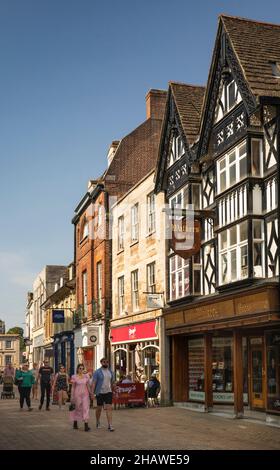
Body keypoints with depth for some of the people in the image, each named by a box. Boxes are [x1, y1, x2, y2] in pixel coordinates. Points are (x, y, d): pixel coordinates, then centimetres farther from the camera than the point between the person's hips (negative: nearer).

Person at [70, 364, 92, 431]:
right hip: (77, 394, -1)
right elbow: (73, 387, 0)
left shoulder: (86, 376, 4)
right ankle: (75, 423, 32)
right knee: (77, 409, 11)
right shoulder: (74, 377, -3)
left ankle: (86, 426, -12)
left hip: (85, 394, 1)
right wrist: (72, 397, -2)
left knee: (86, 409, -8)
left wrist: (90, 393, 6)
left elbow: (88, 386, 9)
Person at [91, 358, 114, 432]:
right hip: (100, 393, -3)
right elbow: (93, 383, -10)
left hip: (108, 392, 3)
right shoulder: (97, 372, -6)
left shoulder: (110, 371, 8)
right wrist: (92, 393, -16)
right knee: (99, 408, 9)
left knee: (109, 408, -7)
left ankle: (110, 425, -9)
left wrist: (112, 391, 16)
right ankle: (98, 422, 32)